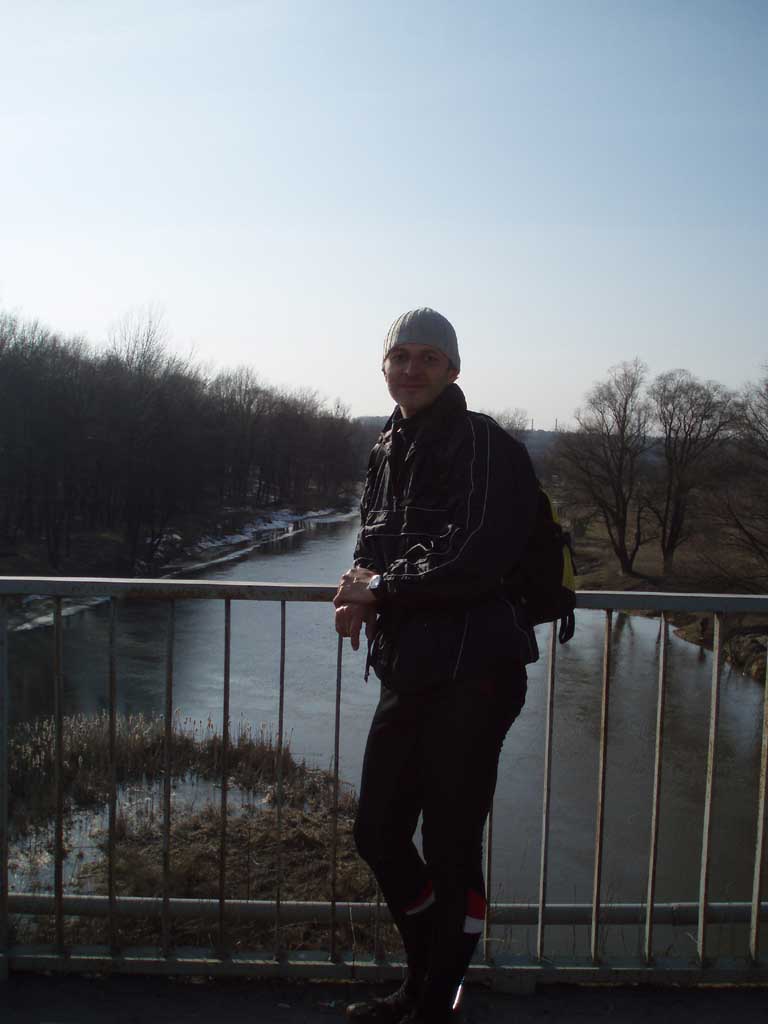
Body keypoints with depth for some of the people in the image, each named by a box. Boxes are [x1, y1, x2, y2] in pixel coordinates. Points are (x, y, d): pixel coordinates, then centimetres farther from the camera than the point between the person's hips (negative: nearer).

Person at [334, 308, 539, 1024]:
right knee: (378, 833, 17)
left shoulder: (481, 446, -10)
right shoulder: (388, 450, 15)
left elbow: (476, 561, -21)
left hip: (471, 676, -8)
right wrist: (364, 584, -1)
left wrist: (383, 588, -11)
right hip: (407, 671, 8)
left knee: (449, 849, 3)